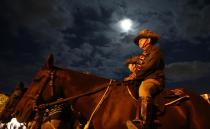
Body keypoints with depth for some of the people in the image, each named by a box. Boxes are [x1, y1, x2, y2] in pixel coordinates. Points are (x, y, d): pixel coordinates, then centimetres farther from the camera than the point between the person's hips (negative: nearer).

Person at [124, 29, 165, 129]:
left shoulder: (155, 49, 2)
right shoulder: (142, 55, 24)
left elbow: (148, 67, -12)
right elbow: (129, 60, 36)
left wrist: (134, 76, -11)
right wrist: (130, 64, 12)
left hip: (154, 79, -9)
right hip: (142, 80, 9)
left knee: (143, 90, -40)